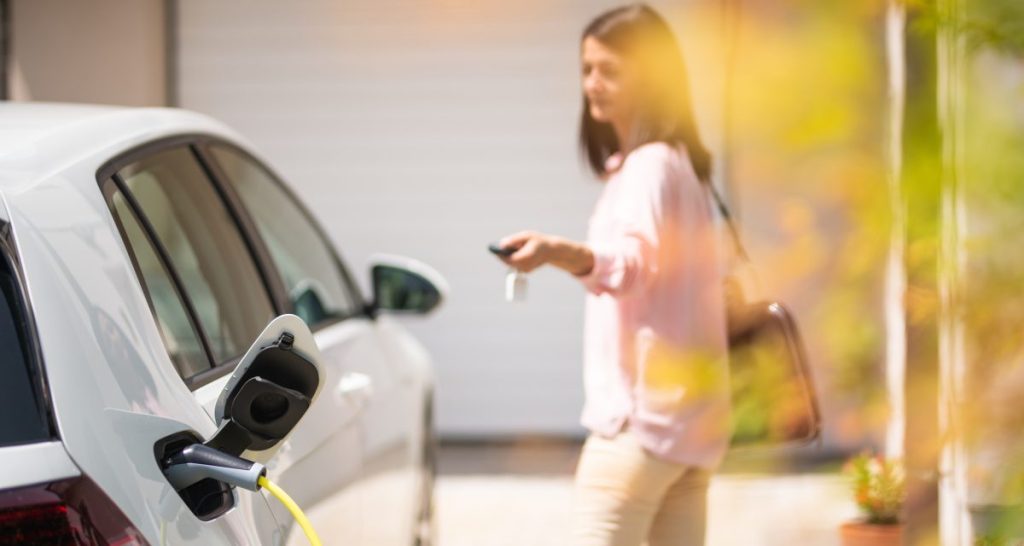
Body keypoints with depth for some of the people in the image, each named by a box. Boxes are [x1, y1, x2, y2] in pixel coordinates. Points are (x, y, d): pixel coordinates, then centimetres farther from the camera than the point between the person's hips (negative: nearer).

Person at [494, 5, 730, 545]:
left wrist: (561, 253, -50)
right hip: (686, 413, 10)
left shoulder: (650, 165, -13)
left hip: (642, 411, -10)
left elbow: (633, 262, -32)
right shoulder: (674, 162, 18)